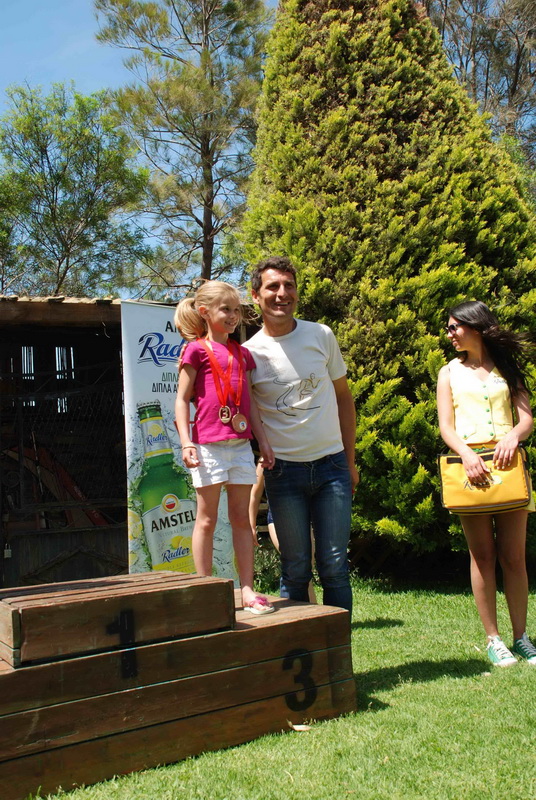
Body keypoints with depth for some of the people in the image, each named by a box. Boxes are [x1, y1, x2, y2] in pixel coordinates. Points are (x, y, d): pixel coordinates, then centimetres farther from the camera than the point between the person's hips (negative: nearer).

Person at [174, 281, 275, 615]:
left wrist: (263, 440, 14)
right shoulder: (197, 349, -1)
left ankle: (248, 590, 12)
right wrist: (186, 442, -13)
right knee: (207, 519, 2)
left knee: (242, 518, 7)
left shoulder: (242, 354, 16)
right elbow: (182, 399, -3)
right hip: (209, 445, -5)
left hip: (241, 444, 5)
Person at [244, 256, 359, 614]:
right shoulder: (250, 352, -2)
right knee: (295, 570, 4)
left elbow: (344, 397, 12)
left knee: (334, 565, 3)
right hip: (283, 470, -1)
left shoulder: (321, 336, 4)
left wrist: (350, 460, 10)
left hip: (331, 465, 1)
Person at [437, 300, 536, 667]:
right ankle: (493, 639, 8)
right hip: (470, 464, 0)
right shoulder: (450, 372, 13)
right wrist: (467, 453, -16)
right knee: (483, 556, 2)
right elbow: (446, 426, 3)